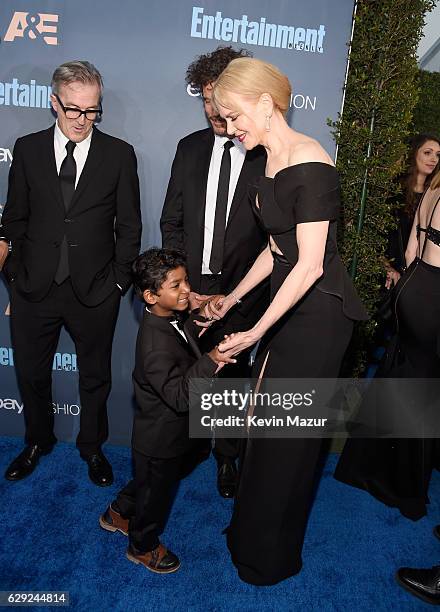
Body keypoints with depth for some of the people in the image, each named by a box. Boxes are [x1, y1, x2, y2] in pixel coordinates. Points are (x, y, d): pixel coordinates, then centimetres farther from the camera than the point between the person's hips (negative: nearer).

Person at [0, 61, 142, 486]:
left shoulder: (119, 154, -2)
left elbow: (128, 226, 0)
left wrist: (119, 282, -3)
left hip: (94, 291, -1)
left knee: (95, 377, 14)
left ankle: (92, 447, 38)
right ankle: (37, 441, 43)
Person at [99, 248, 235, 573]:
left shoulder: (170, 321, -7)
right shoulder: (156, 344, -36)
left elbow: (181, 343, 14)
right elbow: (179, 395, -37)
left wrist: (195, 329, -3)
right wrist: (209, 361, -43)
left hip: (165, 433, 9)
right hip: (160, 439, -9)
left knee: (148, 481, 31)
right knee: (156, 491, 17)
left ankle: (118, 513, 57)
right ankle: (143, 546, 44)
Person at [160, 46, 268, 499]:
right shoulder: (190, 148, 6)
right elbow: (171, 222, 8)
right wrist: (183, 285, -3)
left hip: (240, 294, -3)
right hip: (189, 289, 3)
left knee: (231, 377, 10)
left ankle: (227, 456, 34)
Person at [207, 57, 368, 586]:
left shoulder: (308, 164, -20)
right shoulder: (270, 163, 8)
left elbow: (309, 266, -22)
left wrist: (255, 334, -18)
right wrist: (233, 298, 16)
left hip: (318, 314, -8)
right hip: (288, 304, 9)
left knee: (287, 436, 6)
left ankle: (273, 558, 32)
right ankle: (252, 531, 41)